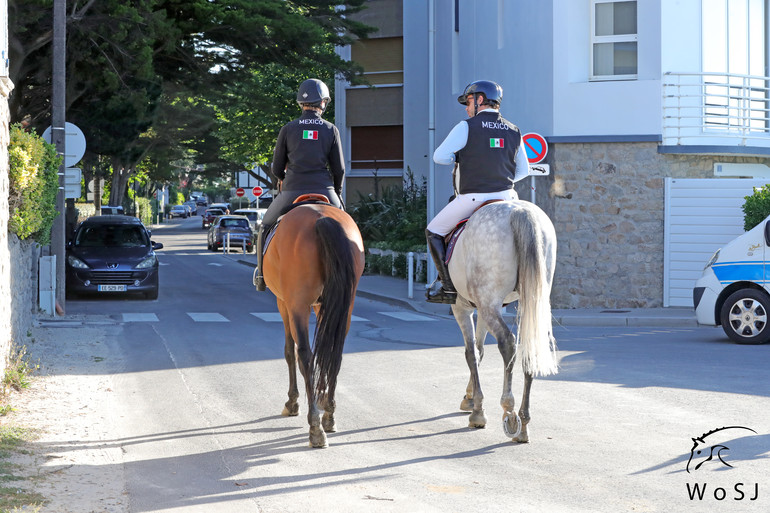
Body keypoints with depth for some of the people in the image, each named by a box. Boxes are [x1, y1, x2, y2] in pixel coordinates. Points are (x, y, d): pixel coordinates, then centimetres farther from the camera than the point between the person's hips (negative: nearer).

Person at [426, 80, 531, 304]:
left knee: (434, 232, 13)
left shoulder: (467, 127, -8)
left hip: (471, 198, -5)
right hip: (505, 197, 5)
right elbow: (523, 170, 14)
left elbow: (439, 156, -10)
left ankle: (449, 288, 4)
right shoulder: (514, 131, 9)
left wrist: (459, 158, 10)